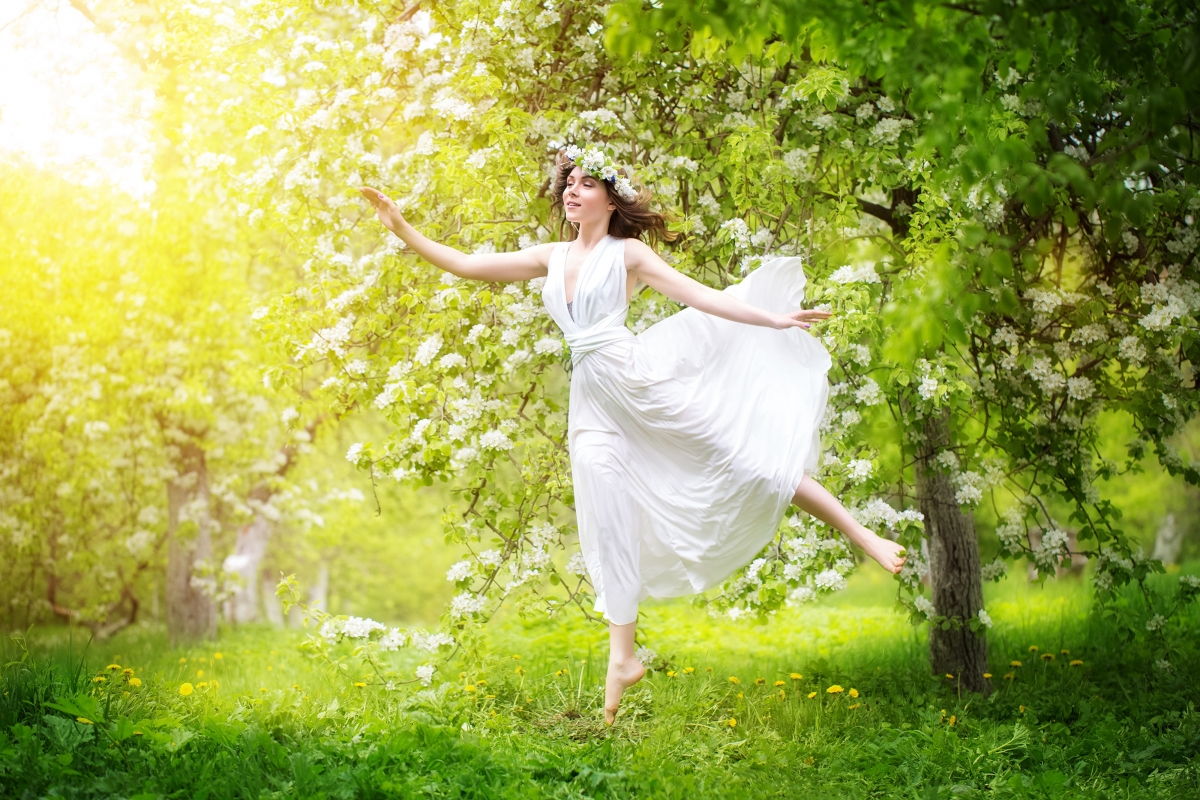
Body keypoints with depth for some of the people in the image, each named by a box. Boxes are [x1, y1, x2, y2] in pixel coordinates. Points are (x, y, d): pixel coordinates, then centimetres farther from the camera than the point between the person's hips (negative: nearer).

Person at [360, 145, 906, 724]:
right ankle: (622, 659, 8)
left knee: (740, 455, -8)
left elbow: (699, 297, -3)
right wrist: (403, 231, 9)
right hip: (593, 400, 5)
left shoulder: (628, 253, 3)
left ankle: (860, 533, 0)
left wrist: (773, 320, -12)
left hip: (638, 378, -4)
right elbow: (467, 266, 16)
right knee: (610, 527, 3)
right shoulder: (551, 259, 15)